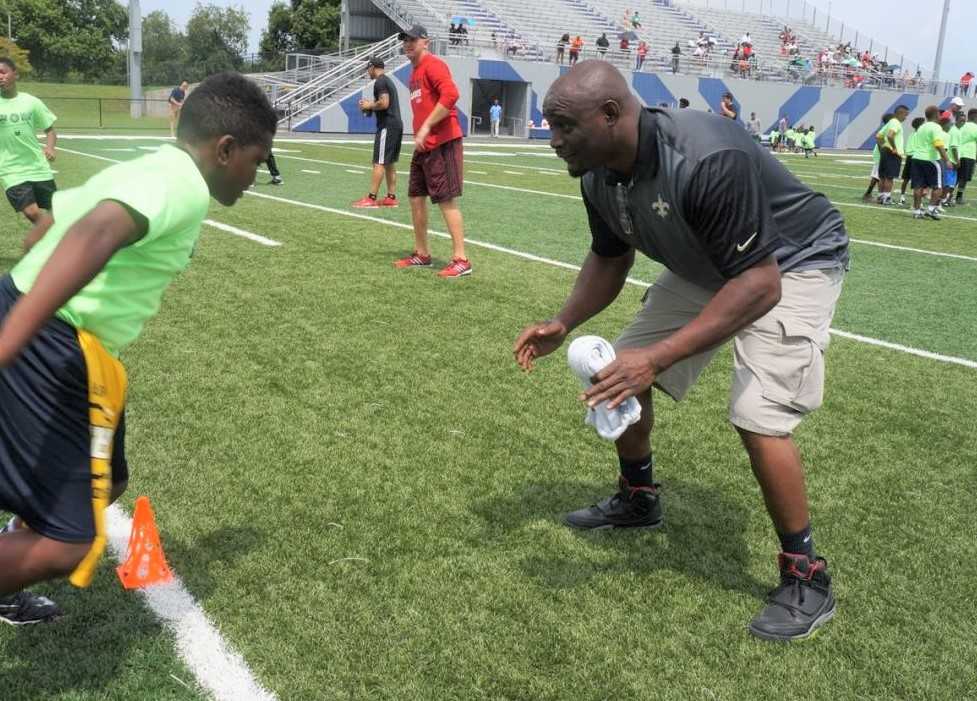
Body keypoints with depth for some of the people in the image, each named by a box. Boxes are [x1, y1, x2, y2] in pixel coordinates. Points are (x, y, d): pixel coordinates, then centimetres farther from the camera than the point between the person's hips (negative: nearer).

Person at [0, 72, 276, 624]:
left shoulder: (142, 169, 18)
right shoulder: (182, 184, -14)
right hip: (51, 351, -10)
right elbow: (92, 238, -34)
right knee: (67, 543, -8)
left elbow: (48, 227, 27)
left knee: (105, 483, 26)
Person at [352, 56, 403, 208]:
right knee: (390, 163, 12)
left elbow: (384, 103, -22)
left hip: (387, 126, -10)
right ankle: (391, 197, 13)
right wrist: (371, 105, 15)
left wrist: (369, 106, -6)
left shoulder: (380, 82, -10)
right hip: (396, 124, 10)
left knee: (379, 163, -10)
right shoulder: (389, 81, 20)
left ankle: (371, 198, -10)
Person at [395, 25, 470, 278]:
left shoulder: (433, 65, -10)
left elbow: (450, 94, -25)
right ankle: (422, 254, 23)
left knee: (447, 200, -9)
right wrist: (419, 134, 14)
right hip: (423, 146, 10)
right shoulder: (414, 72, 19)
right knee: (416, 197, 12)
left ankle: (461, 260, -4)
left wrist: (426, 127, -25)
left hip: (442, 144, -10)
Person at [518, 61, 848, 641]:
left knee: (759, 416, -22)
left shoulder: (708, 161, -39)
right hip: (707, 268, 8)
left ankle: (807, 578, -1)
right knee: (621, 373, 6)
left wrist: (658, 356, -44)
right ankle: (638, 501, 32)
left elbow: (760, 283, -38)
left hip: (793, 264, -8)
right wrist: (563, 325, -12)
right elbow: (610, 259, 5)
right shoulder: (600, 178, -12)